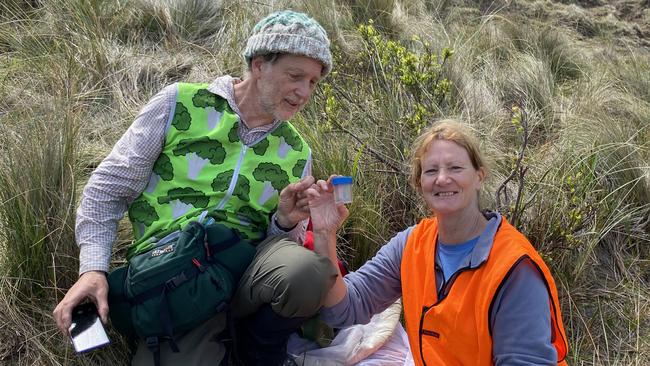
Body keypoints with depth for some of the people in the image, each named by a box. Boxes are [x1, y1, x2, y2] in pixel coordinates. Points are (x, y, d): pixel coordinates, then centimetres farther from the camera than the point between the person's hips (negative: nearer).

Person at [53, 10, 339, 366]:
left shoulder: (296, 153, 12)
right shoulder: (180, 103, 4)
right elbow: (107, 190, 6)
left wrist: (286, 222, -6)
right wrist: (93, 268, -6)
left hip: (245, 265, 3)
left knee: (304, 270, -31)